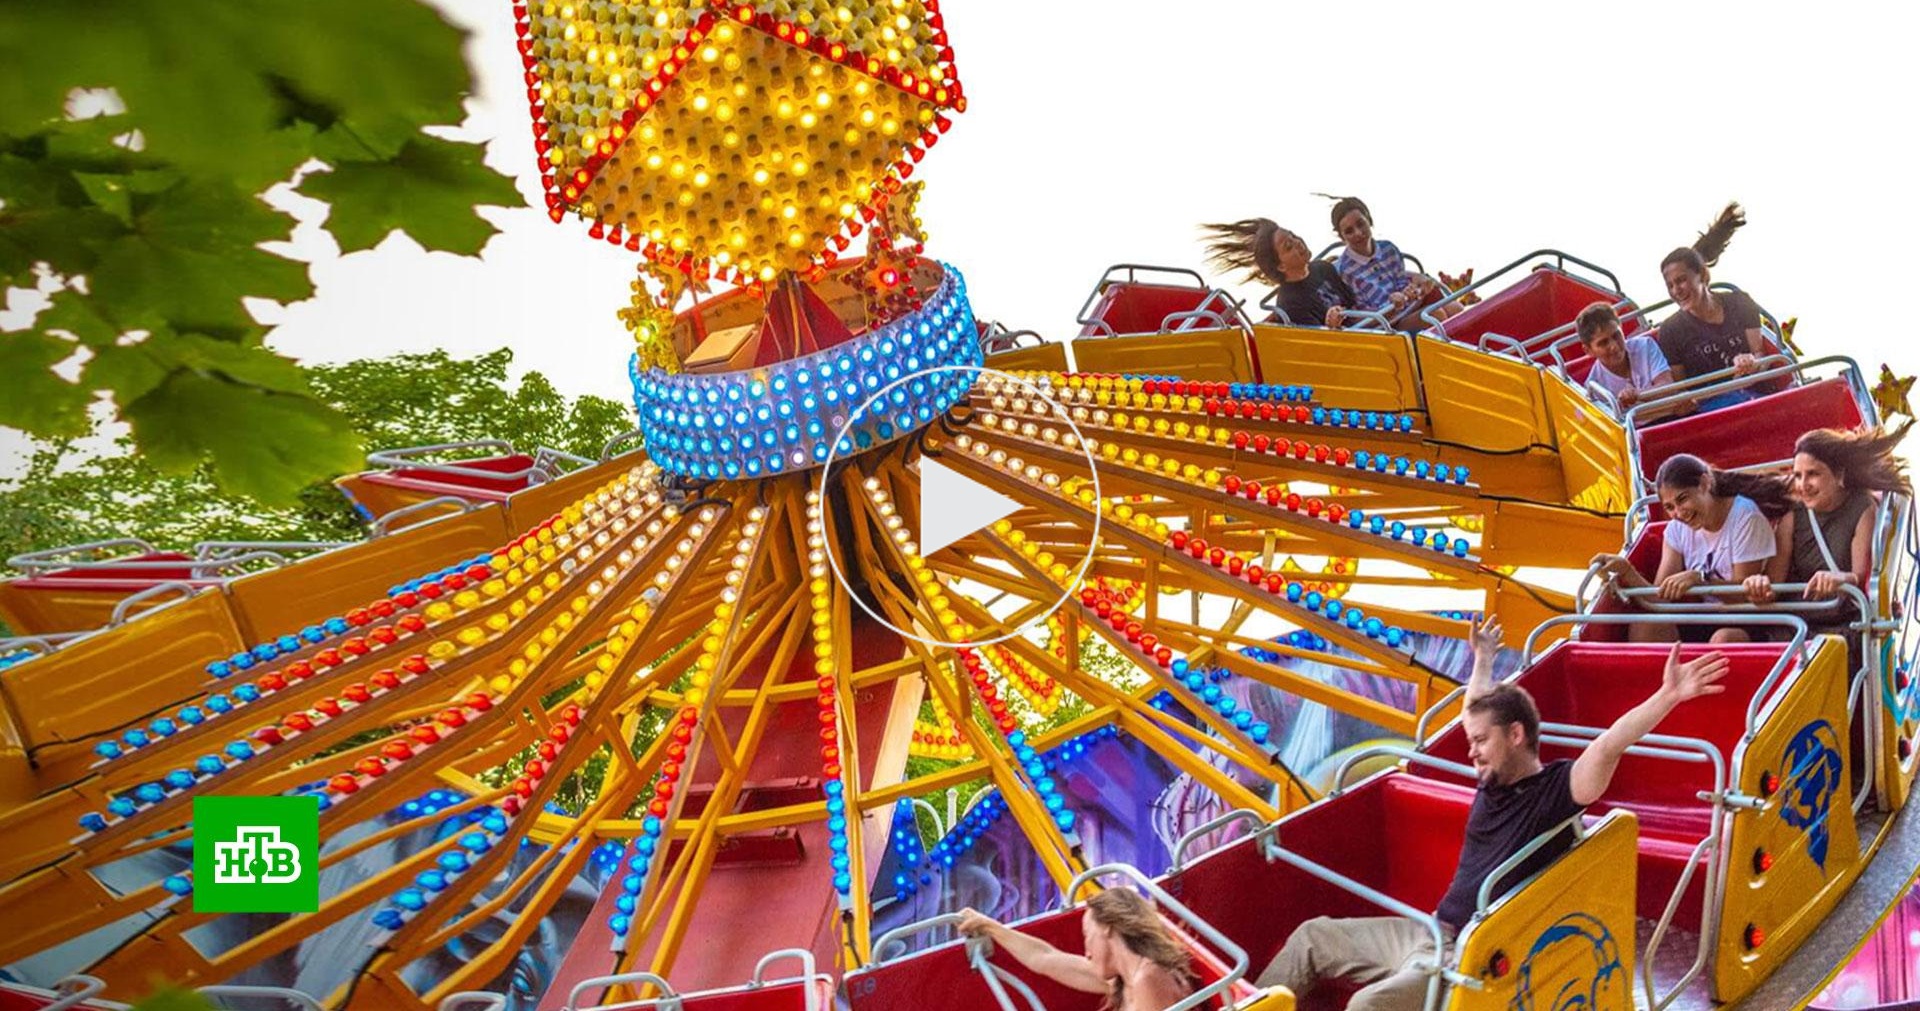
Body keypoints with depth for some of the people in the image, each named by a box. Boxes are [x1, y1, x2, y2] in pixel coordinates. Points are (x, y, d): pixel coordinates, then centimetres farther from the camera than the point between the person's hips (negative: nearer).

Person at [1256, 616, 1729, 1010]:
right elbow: (1482, 708, 29)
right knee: (1313, 936, 14)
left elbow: (1608, 747, -29)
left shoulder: (1558, 788, -11)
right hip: (1431, 931, 9)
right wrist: (1483, 660, 40)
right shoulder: (1494, 781, 11)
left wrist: (1667, 696, -41)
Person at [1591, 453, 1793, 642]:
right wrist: (1626, 570, -19)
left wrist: (1699, 578, -27)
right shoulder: (1678, 529, 5)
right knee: (1644, 626, -21)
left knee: (1724, 639, -37)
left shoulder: (1745, 516, -11)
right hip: (1703, 621, 5)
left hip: (1745, 626, -5)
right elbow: (1661, 598, -4)